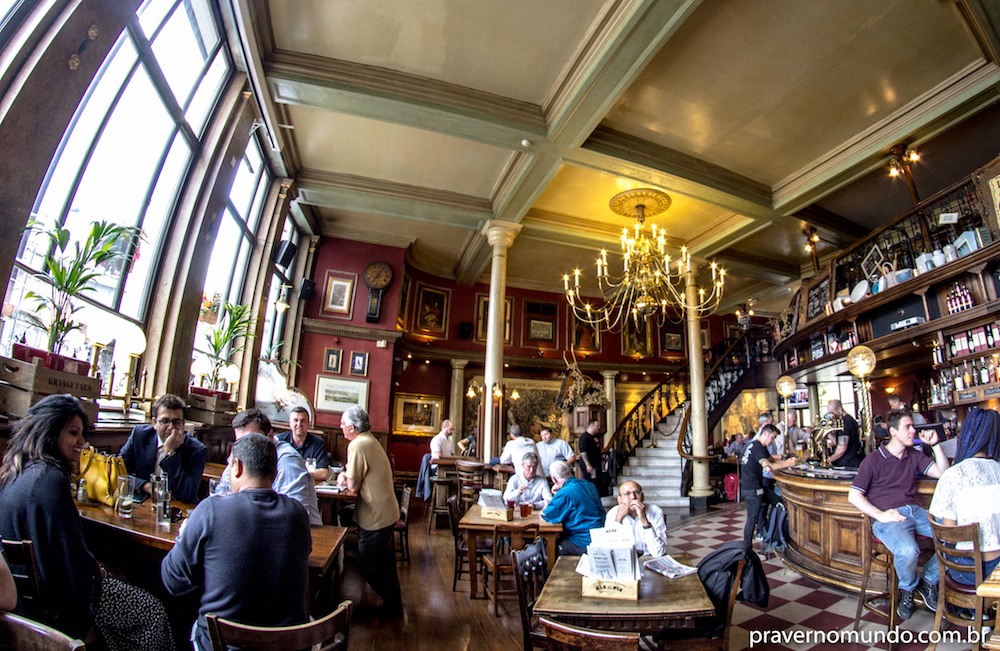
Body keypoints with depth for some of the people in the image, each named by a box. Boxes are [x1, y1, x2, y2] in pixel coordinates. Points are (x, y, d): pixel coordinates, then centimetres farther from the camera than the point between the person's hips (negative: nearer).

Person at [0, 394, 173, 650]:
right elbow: (72, 560, -27)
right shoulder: (50, 480, -28)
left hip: (21, 595, 10)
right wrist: (96, 571, -7)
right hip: (52, 606, -10)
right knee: (152, 612, 0)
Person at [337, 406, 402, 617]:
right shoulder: (372, 441, 10)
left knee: (367, 566, 7)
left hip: (375, 516, -9)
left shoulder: (357, 446, -20)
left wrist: (346, 478, 1)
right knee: (385, 563, 19)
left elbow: (353, 487, -18)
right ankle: (393, 607, 31)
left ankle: (392, 606, 20)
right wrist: (347, 475, 5)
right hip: (387, 511, 9)